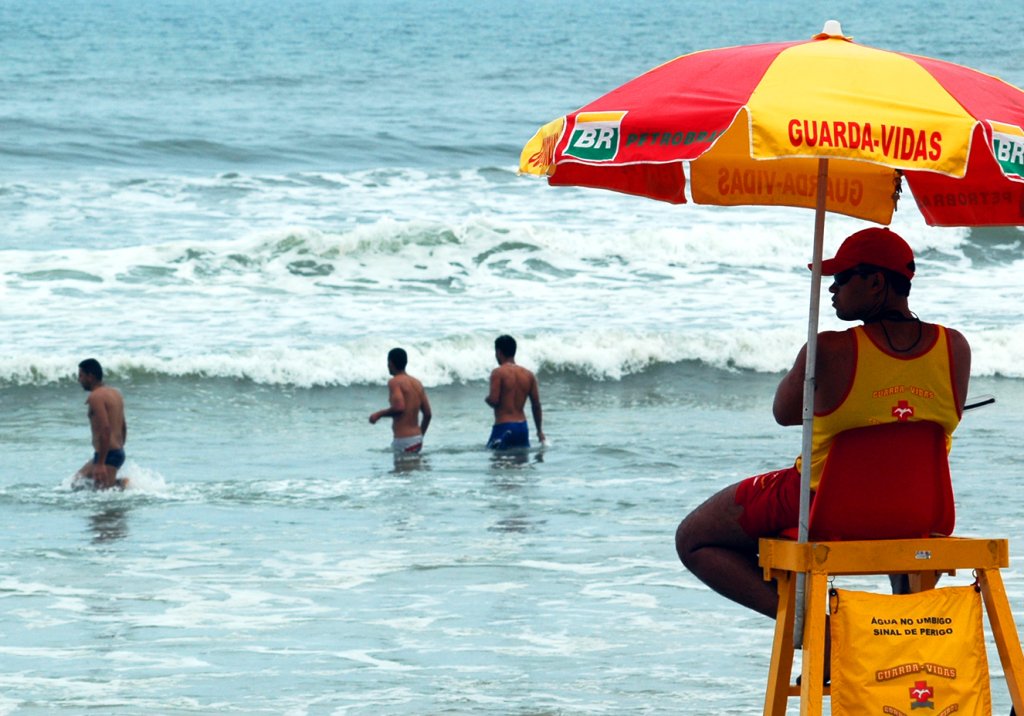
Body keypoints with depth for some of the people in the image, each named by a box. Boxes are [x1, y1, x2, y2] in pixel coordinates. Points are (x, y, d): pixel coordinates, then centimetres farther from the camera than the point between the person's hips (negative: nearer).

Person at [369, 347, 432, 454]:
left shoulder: (395, 382, -9)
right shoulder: (417, 383, 13)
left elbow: (399, 407, -24)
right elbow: (427, 414, 13)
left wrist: (379, 414, -8)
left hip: (403, 440, -8)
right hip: (417, 438, 8)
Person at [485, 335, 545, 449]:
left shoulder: (498, 373, -8)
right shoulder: (529, 375, 8)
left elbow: (493, 400, -16)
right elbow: (536, 405, 10)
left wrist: (487, 398, 9)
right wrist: (539, 430, 19)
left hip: (503, 426, -5)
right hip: (522, 427, 5)